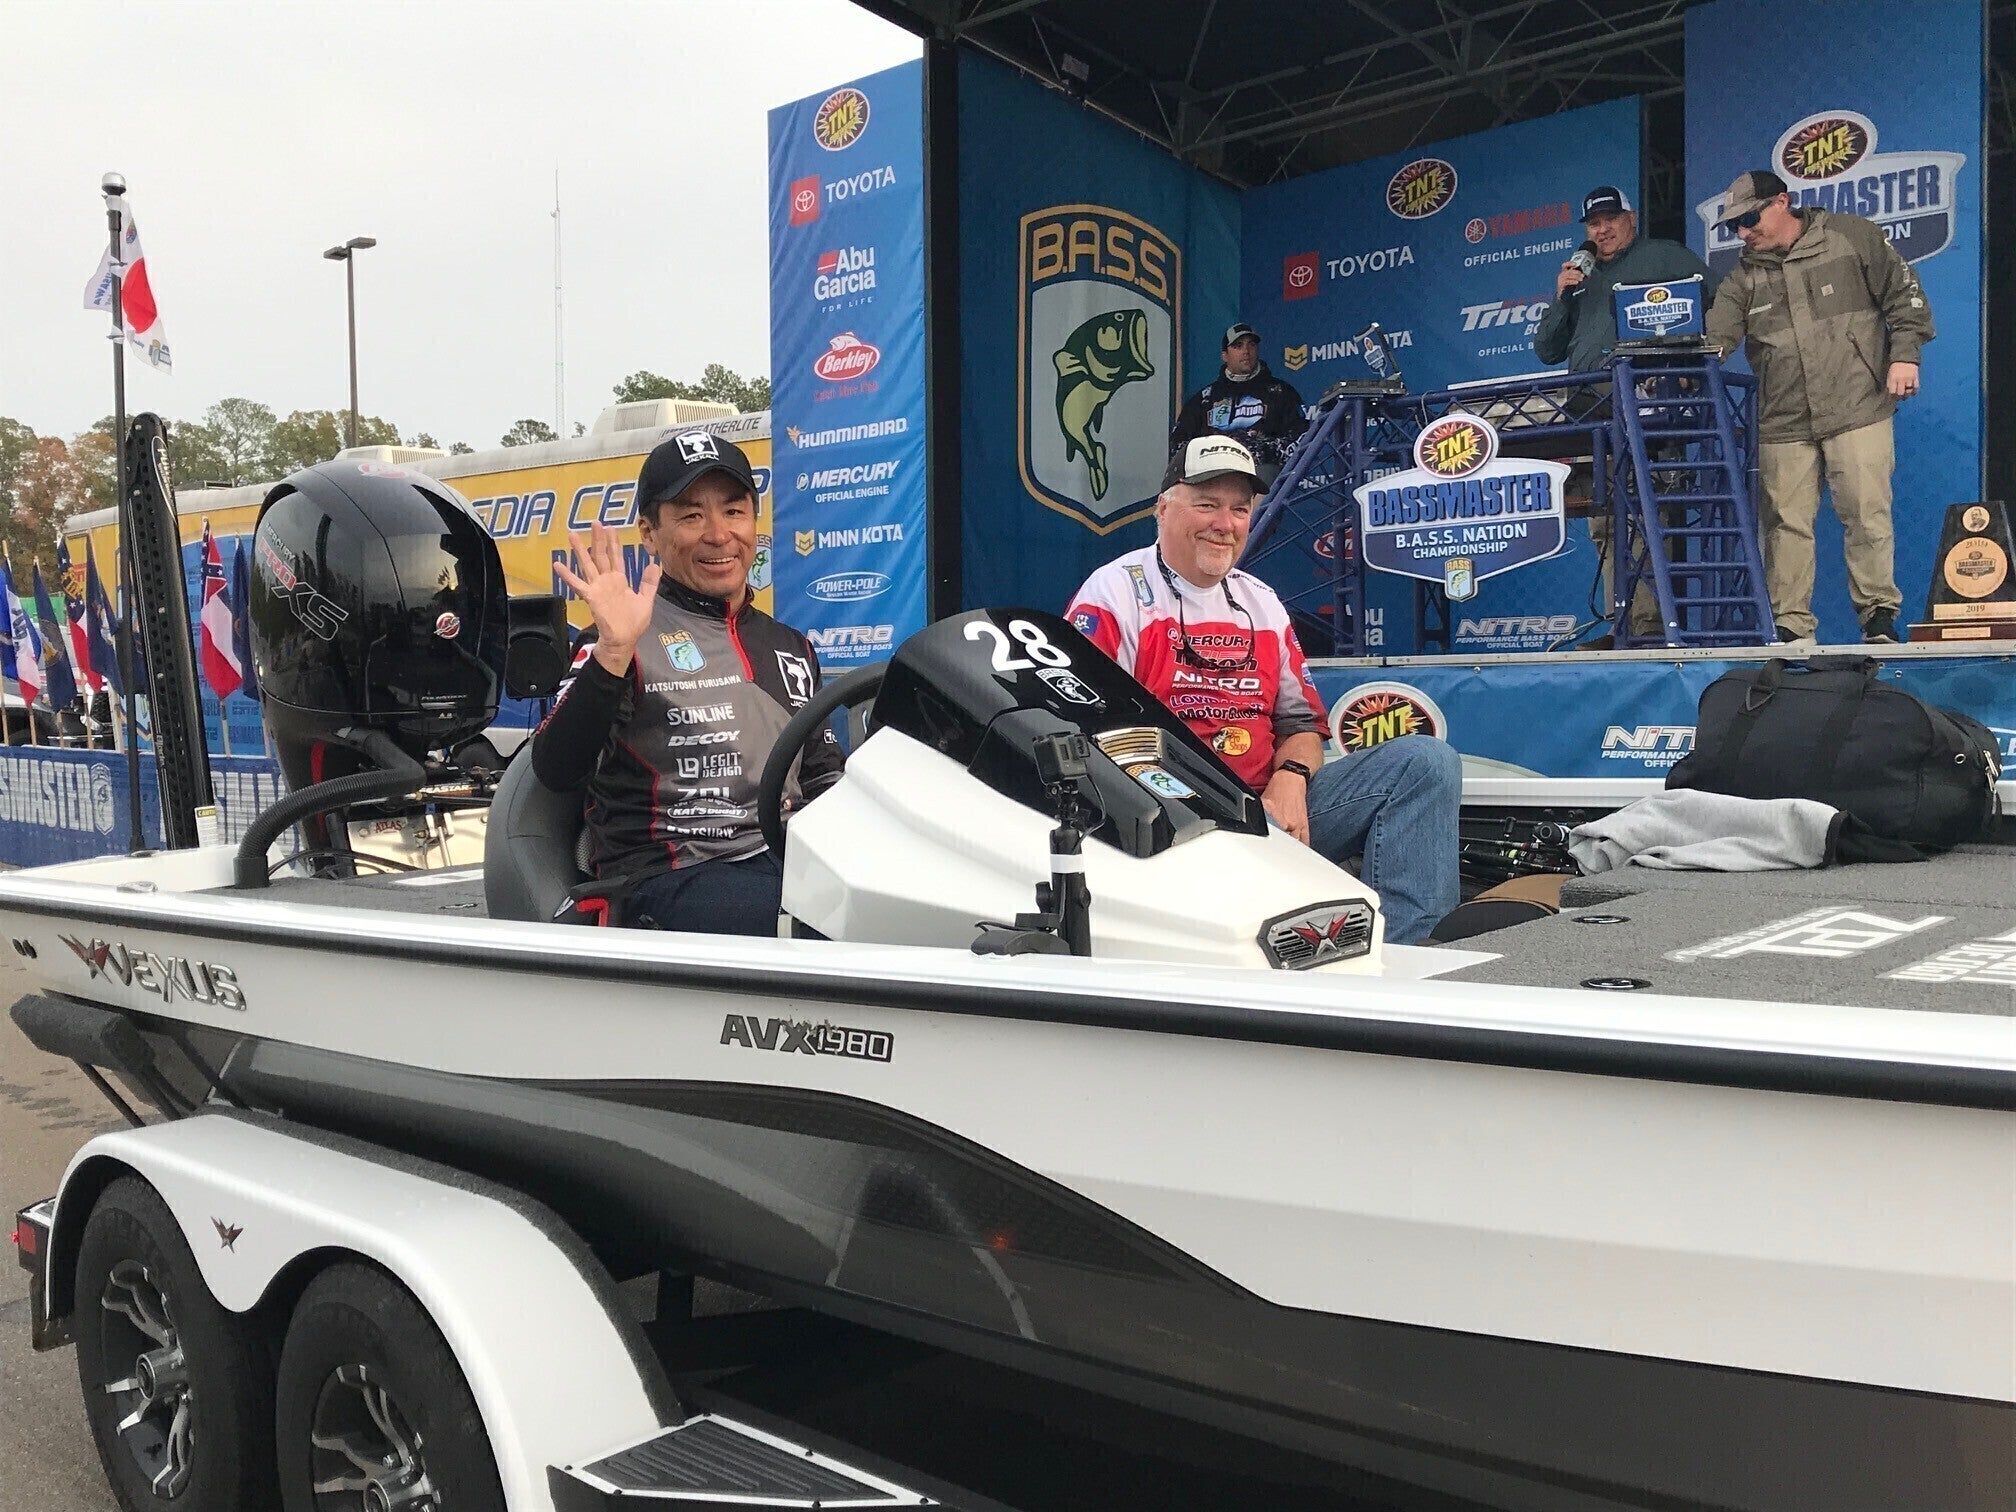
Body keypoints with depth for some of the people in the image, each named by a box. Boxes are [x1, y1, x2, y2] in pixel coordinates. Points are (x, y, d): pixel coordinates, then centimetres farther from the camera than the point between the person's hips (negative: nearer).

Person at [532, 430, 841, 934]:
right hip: (670, 875, -6)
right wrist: (612, 652, -22)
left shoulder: (791, 646, 22)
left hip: (786, 860, 6)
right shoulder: (625, 638, 3)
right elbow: (555, 771, -11)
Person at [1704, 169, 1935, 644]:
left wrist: (1904, 354, -4)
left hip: (1858, 411, -3)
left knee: (1867, 514, -3)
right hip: (1782, 424, 3)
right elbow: (1715, 338, 0)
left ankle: (1879, 613, 9)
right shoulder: (1743, 277, 11)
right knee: (1786, 523, 1)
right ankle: (1790, 625, 9)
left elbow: (1904, 294, 5)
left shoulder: (1854, 237, 3)